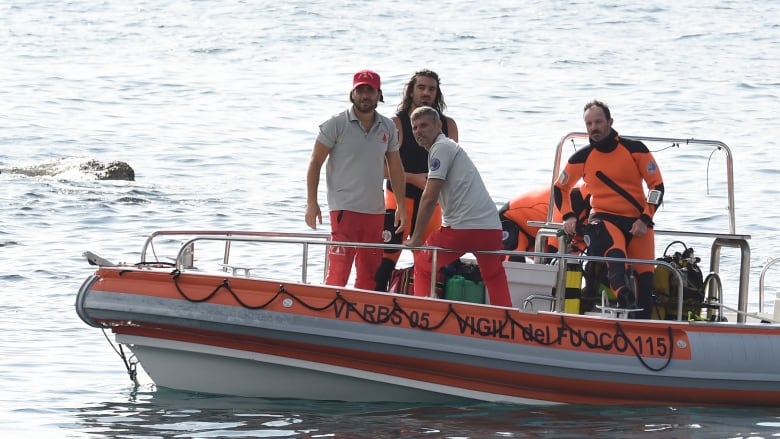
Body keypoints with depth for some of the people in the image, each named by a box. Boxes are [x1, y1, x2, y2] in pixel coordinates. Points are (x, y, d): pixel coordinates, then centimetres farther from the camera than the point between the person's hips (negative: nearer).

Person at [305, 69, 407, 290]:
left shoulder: (388, 128, 10)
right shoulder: (336, 125, -3)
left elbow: (395, 168, 17)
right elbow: (315, 163, -1)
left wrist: (401, 205, 13)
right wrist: (311, 202, -8)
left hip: (375, 211, 5)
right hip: (344, 209, -5)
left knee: (370, 274, 7)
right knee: (338, 271, -12)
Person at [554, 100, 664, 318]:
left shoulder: (635, 149, 0)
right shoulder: (582, 157, 4)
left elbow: (657, 185, 2)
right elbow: (561, 188, 18)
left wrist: (645, 219, -8)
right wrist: (569, 216, 3)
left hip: (637, 222, 2)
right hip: (604, 218, -2)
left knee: (645, 276, -8)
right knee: (615, 255, -36)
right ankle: (623, 294, -62)